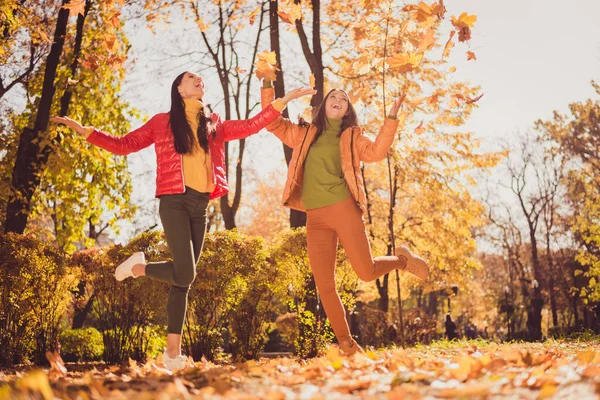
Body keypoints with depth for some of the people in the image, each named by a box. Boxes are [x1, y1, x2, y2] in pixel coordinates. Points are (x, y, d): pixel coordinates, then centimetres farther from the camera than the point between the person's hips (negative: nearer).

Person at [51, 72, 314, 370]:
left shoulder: (214, 126, 19)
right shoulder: (162, 122, 9)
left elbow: (251, 126, 14)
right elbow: (123, 145, 11)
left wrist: (283, 100, 10)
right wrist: (83, 130, 5)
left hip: (200, 207, 4)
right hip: (175, 201, -4)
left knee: (183, 280, 3)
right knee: (185, 274, -18)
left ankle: (173, 350, 4)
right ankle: (137, 267, 10)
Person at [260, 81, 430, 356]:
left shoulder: (353, 136, 12)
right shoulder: (305, 135, 20)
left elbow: (376, 152, -6)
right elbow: (272, 121, 20)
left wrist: (392, 117, -11)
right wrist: (267, 84, 12)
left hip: (343, 209, -3)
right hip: (315, 218, 3)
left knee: (366, 272, -8)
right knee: (324, 285, -2)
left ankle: (402, 259, 24)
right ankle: (346, 343, 10)